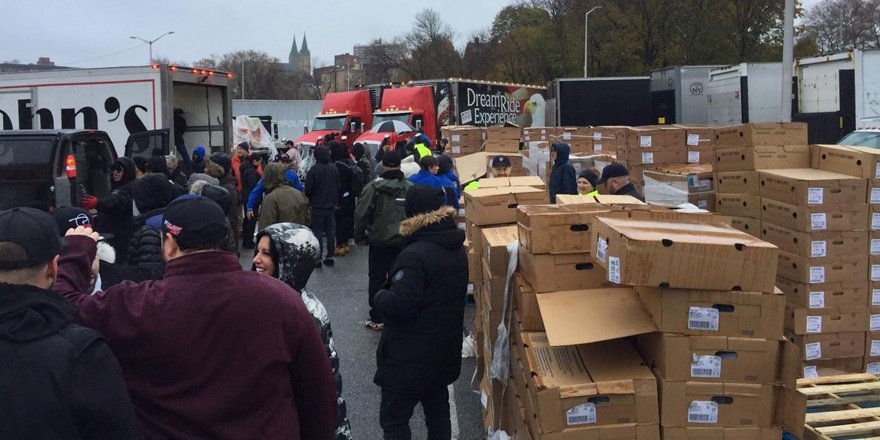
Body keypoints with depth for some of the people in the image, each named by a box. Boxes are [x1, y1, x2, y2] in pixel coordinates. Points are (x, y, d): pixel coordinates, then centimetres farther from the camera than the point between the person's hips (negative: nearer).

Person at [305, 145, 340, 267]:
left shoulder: (314, 169, -16)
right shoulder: (334, 168, 1)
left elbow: (308, 188, -14)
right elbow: (338, 186, 8)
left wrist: (309, 197, 7)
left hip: (317, 206, -5)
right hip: (331, 206, 5)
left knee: (318, 232, 1)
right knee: (330, 232, 11)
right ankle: (330, 256, 16)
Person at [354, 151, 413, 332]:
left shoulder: (373, 188, -11)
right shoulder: (410, 188, -3)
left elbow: (361, 215, -11)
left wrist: (359, 236, 3)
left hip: (379, 242, -2)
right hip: (403, 242, 2)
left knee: (377, 279, 9)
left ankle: (376, 319, 11)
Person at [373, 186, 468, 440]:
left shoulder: (415, 255, -25)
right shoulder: (458, 248, 4)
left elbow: (398, 306, -28)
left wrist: (380, 297, -8)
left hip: (410, 357, -8)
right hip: (444, 350, 8)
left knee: (393, 418, 5)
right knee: (438, 412, 19)